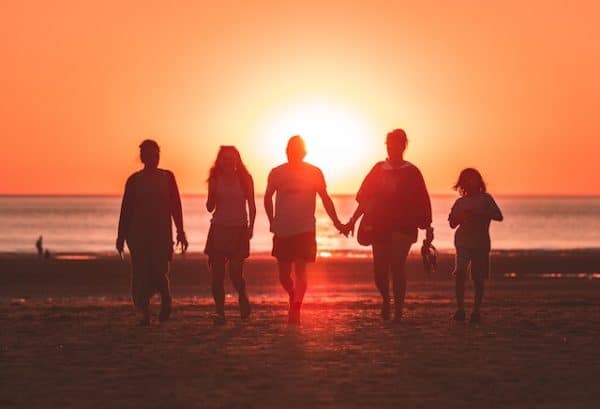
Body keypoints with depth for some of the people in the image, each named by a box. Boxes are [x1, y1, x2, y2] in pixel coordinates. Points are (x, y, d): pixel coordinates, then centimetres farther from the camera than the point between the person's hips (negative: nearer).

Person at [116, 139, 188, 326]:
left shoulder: (167, 177, 6)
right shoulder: (134, 180, 6)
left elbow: (175, 206, 5)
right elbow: (126, 209, 6)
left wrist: (180, 232, 0)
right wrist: (122, 236, 3)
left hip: (162, 233, -1)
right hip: (139, 233, 1)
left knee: (159, 271, -12)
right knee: (141, 274, -2)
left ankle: (165, 300, 16)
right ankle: (145, 313, 7)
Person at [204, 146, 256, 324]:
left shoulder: (244, 179, 1)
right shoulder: (215, 179, 5)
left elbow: (252, 206, 4)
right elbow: (210, 207, 7)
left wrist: (251, 227, -8)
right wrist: (212, 194, -12)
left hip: (239, 230, -2)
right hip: (218, 229, 2)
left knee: (235, 272, -11)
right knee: (216, 272, -6)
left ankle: (243, 298, 20)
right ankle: (220, 312, 0)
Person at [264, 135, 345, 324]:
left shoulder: (314, 173, -2)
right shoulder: (277, 173, 1)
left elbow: (325, 198, 6)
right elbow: (268, 198, 15)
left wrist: (336, 222, 4)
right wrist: (272, 222, 13)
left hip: (305, 230, -2)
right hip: (282, 231, 2)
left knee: (300, 270, -13)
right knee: (284, 275, 7)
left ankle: (295, 308, -15)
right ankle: (293, 297, 35)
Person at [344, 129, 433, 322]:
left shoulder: (411, 172, 3)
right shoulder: (379, 169, 10)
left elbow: (422, 203, 3)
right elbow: (365, 197, 11)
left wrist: (428, 228, 0)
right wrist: (353, 220, 4)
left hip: (403, 226, -3)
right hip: (379, 225, 3)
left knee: (396, 266, -15)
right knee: (380, 269, 2)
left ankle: (398, 308, -7)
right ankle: (386, 299, 31)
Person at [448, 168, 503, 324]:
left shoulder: (485, 199, 4)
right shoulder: (460, 202, 12)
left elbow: (499, 216, -6)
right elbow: (453, 223, 15)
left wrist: (480, 214, -19)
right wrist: (461, 217, -6)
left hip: (481, 242, -1)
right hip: (463, 242, 1)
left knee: (478, 278, 0)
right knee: (460, 273, -16)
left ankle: (476, 311, 10)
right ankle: (460, 309, -13)